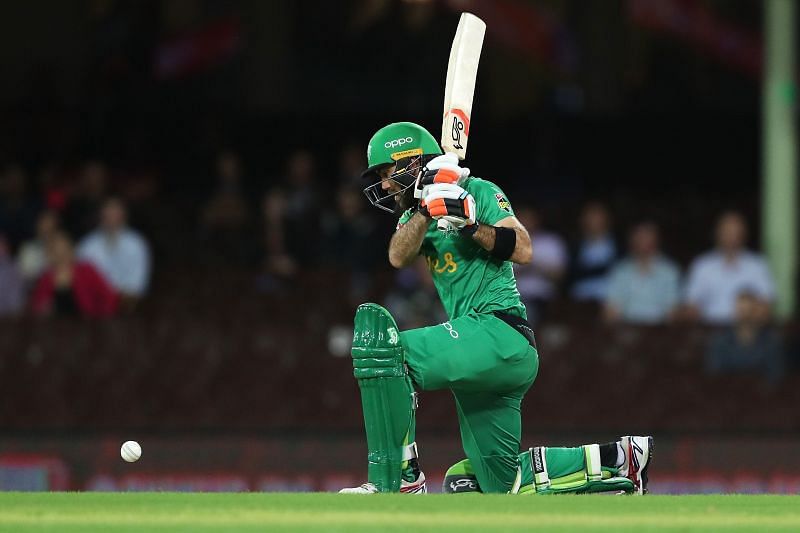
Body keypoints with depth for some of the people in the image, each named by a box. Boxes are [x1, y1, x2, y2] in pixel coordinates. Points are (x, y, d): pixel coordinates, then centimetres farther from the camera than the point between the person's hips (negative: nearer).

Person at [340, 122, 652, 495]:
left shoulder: (478, 193, 1)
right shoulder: (414, 218, 22)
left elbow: (523, 251, -13)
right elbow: (399, 257, -1)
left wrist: (469, 223, -23)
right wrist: (425, 208, -16)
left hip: (499, 333, -9)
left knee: (379, 341, -27)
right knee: (500, 483, 11)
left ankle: (397, 479, -28)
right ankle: (618, 459, 20)